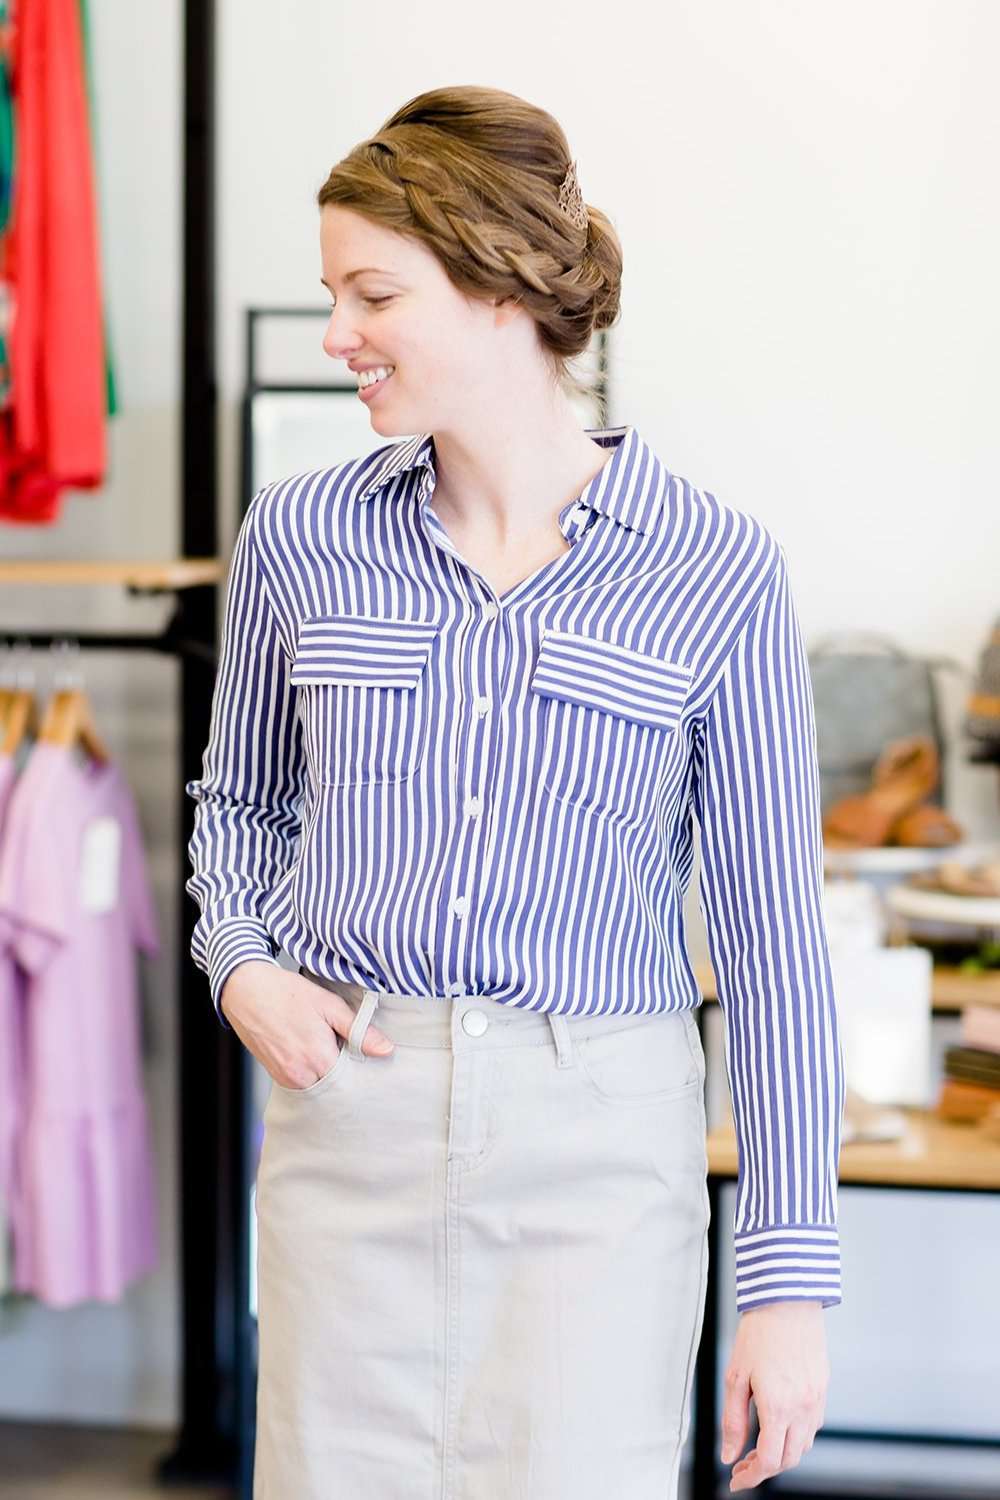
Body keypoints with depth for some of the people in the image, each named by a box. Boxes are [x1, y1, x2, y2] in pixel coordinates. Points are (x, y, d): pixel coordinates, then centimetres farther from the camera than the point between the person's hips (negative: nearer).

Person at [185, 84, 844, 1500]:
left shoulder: (717, 572, -6)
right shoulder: (298, 535, 3)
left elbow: (773, 933, -3)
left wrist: (791, 1278, -5)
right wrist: (240, 964, -2)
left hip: (601, 1132, -2)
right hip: (347, 1111, 3)